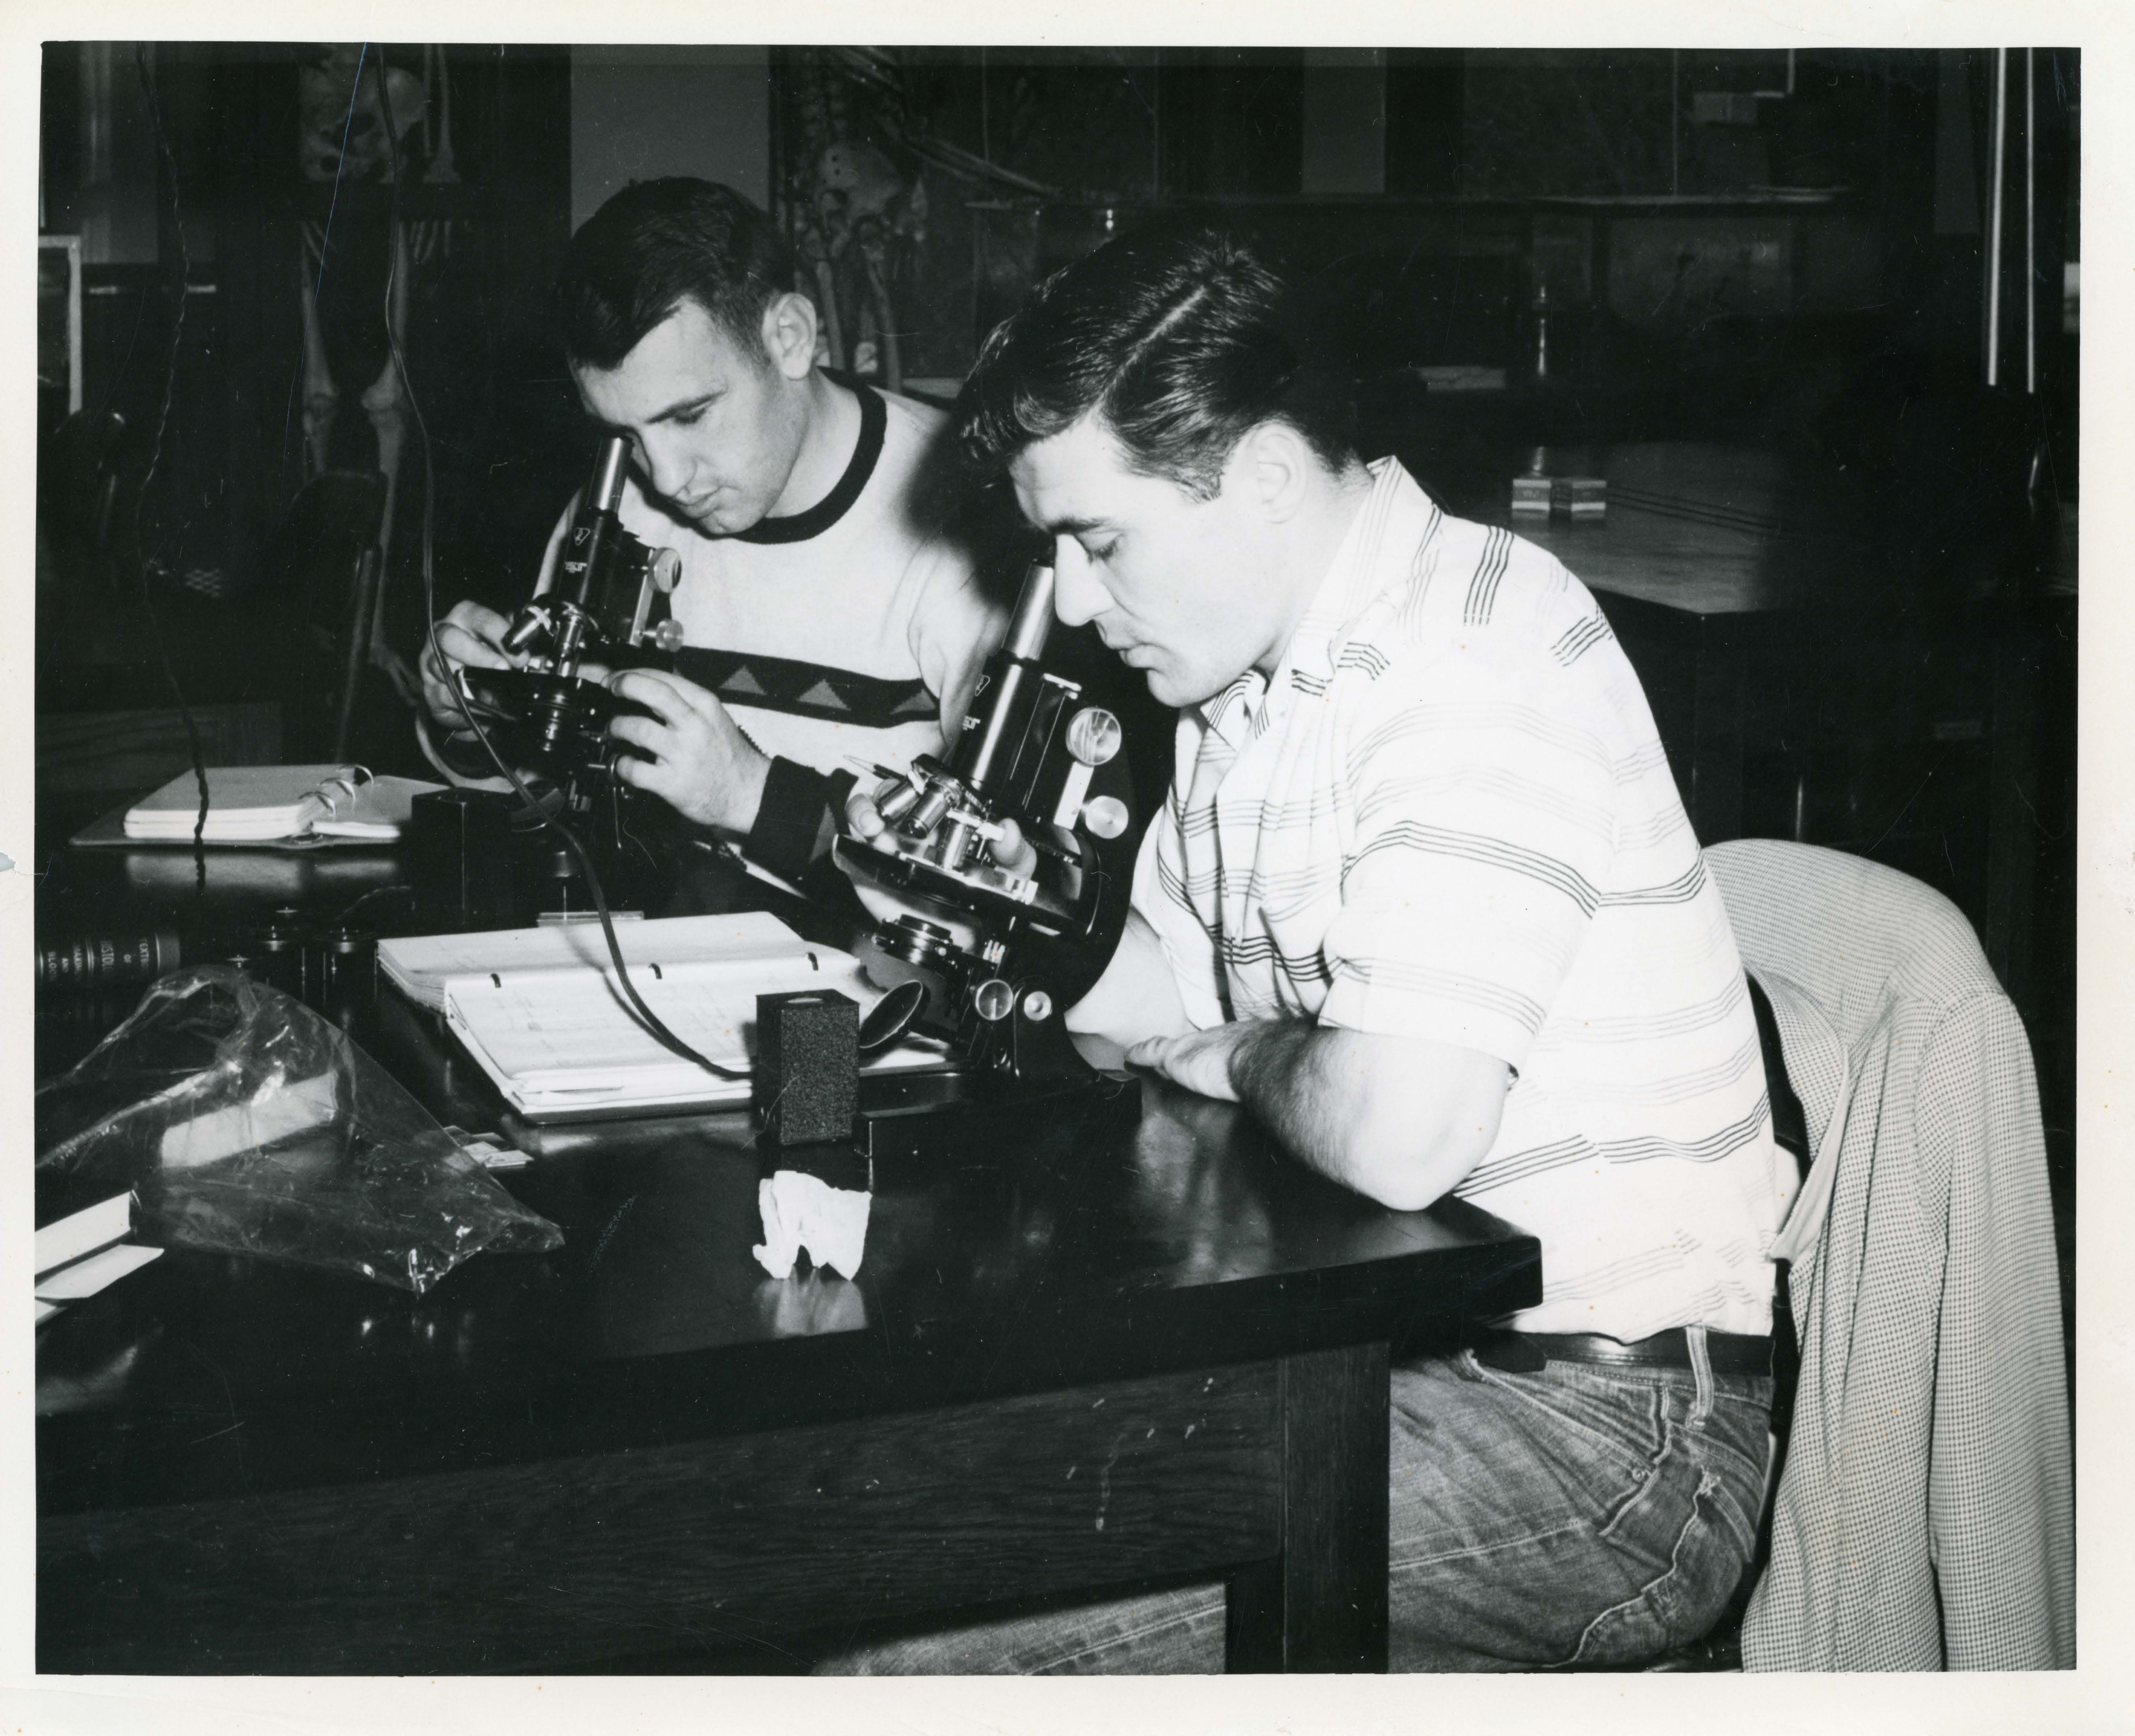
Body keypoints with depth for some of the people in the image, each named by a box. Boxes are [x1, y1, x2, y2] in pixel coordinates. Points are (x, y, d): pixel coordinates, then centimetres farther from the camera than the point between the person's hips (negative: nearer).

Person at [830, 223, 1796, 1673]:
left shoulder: (1484, 659, -20)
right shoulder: (1255, 674, 12)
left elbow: (1390, 1133, -29)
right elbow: (1157, 1009, 20)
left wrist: (1245, 1057, -9)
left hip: (1595, 1428, -9)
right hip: (1371, 1346, 9)